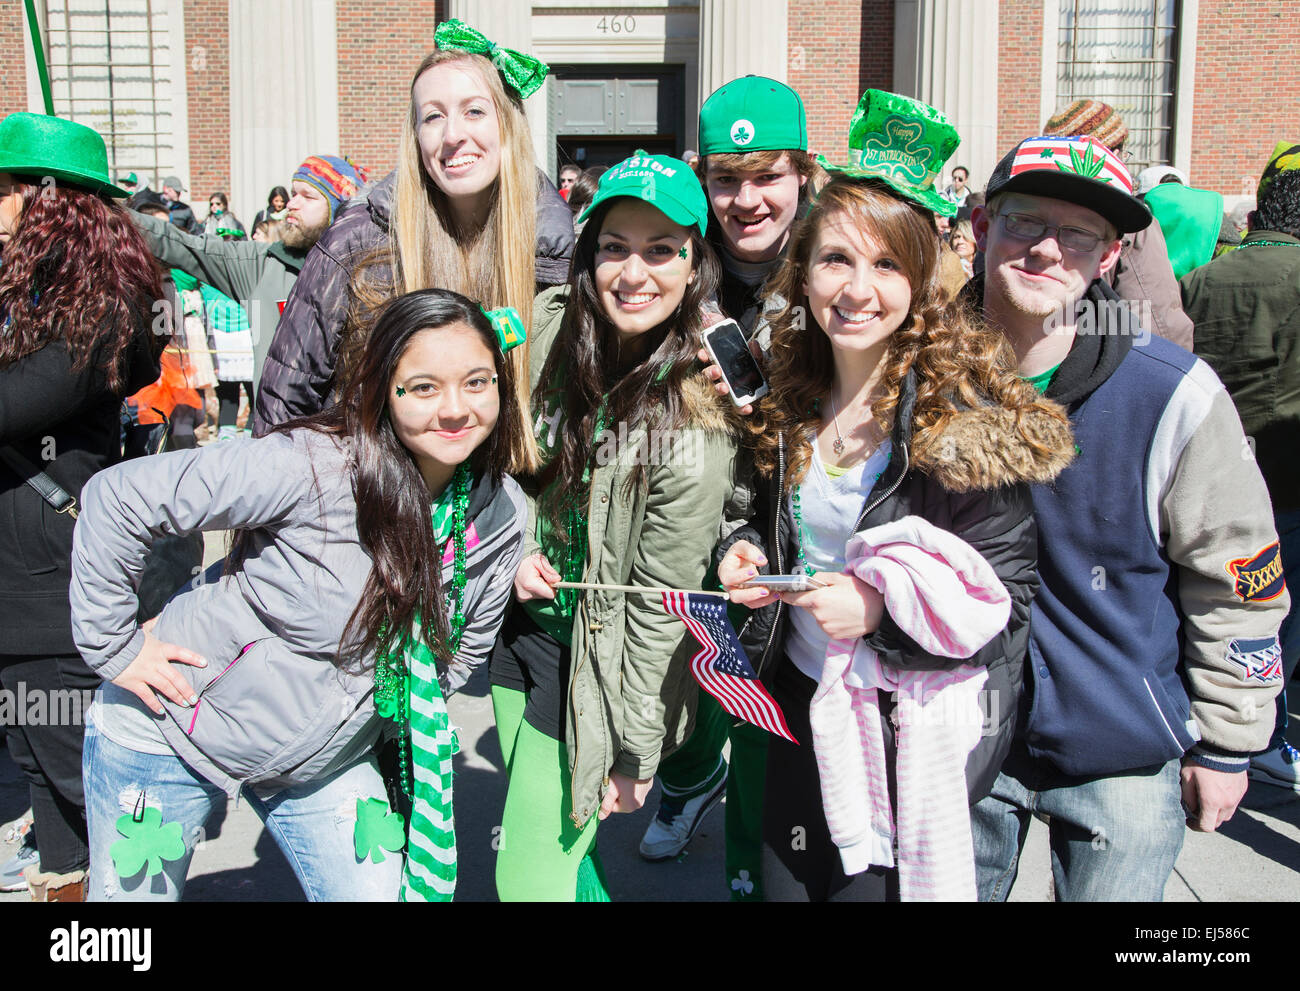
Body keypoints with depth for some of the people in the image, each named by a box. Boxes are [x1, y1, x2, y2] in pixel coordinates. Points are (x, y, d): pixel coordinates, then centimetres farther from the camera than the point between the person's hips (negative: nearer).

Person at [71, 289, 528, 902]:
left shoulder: (502, 515, -10)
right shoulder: (316, 465, -28)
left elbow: (466, 644, 8)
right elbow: (119, 497, -23)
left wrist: (391, 722, 0)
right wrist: (114, 646, -19)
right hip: (175, 730, -4)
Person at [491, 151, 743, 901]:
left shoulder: (698, 418, -23)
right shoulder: (550, 331, -9)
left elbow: (659, 606, -18)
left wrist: (635, 755, -12)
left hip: (596, 656, -5)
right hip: (523, 612, 6)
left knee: (530, 879, 2)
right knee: (558, 837, 22)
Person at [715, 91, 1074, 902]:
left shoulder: (968, 408, -17)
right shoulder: (790, 396, 2)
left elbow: (1006, 593, -15)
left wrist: (883, 607, -26)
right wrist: (747, 551, -3)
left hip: (920, 727, -5)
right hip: (804, 699, 6)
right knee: (785, 884, 20)